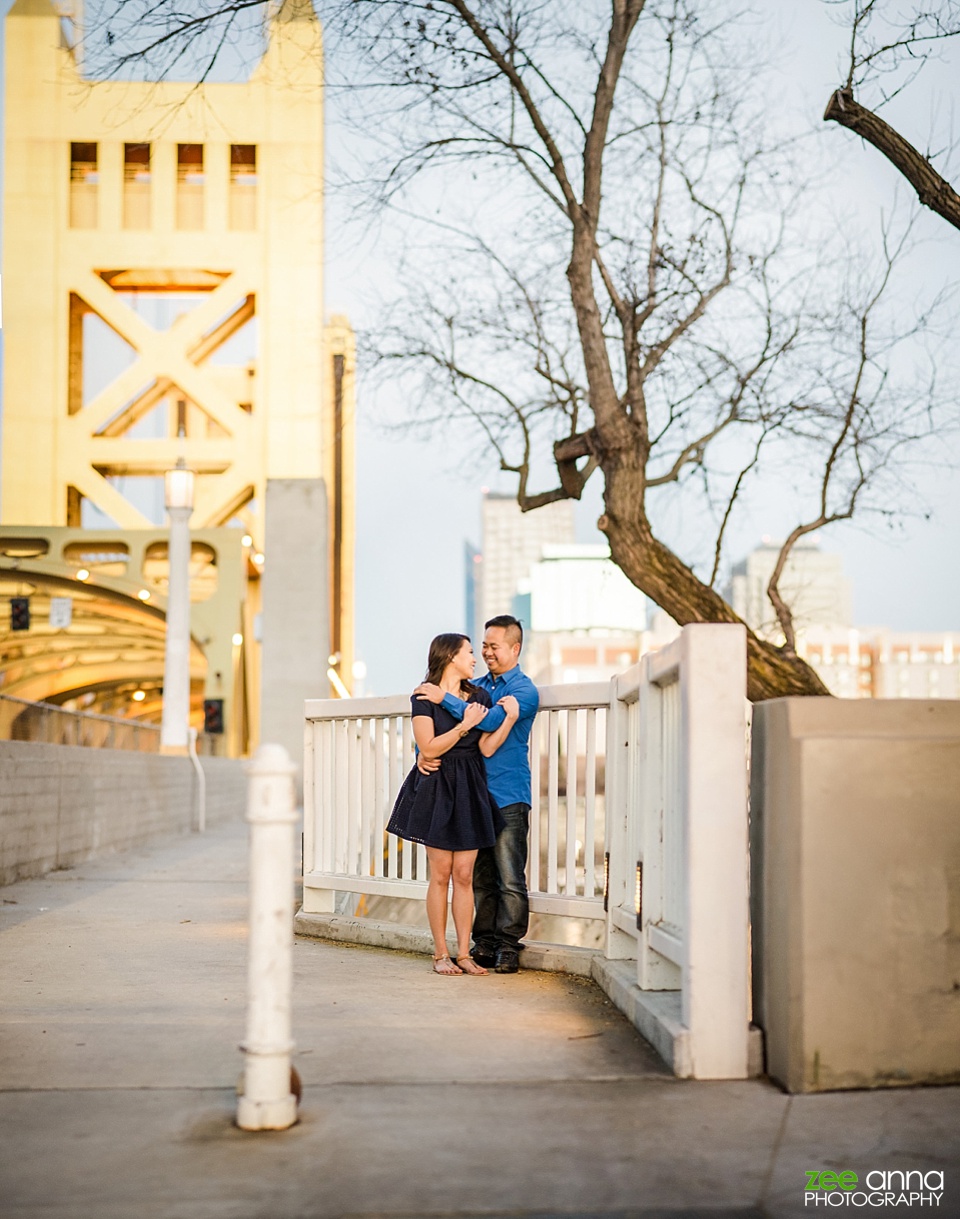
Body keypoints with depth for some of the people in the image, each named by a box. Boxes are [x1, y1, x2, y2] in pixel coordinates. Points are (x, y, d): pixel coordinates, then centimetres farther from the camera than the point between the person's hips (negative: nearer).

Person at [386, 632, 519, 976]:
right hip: (437, 789, -4)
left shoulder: (479, 696, 10)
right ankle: (440, 954, 6)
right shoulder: (424, 697, -4)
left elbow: (487, 748, 1)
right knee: (441, 873, -2)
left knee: (464, 874, 2)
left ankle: (464, 954, 6)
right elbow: (429, 749, -12)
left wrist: (510, 718, -11)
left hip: (470, 792, 4)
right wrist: (465, 725, -16)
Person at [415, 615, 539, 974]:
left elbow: (489, 721, -20)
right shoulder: (476, 687, 16)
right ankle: (484, 942, 16)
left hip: (508, 797, -6)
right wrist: (424, 753, -3)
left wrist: (444, 698, -21)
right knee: (481, 877, 9)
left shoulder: (524, 690, -4)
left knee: (510, 878, -5)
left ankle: (508, 944, 2)